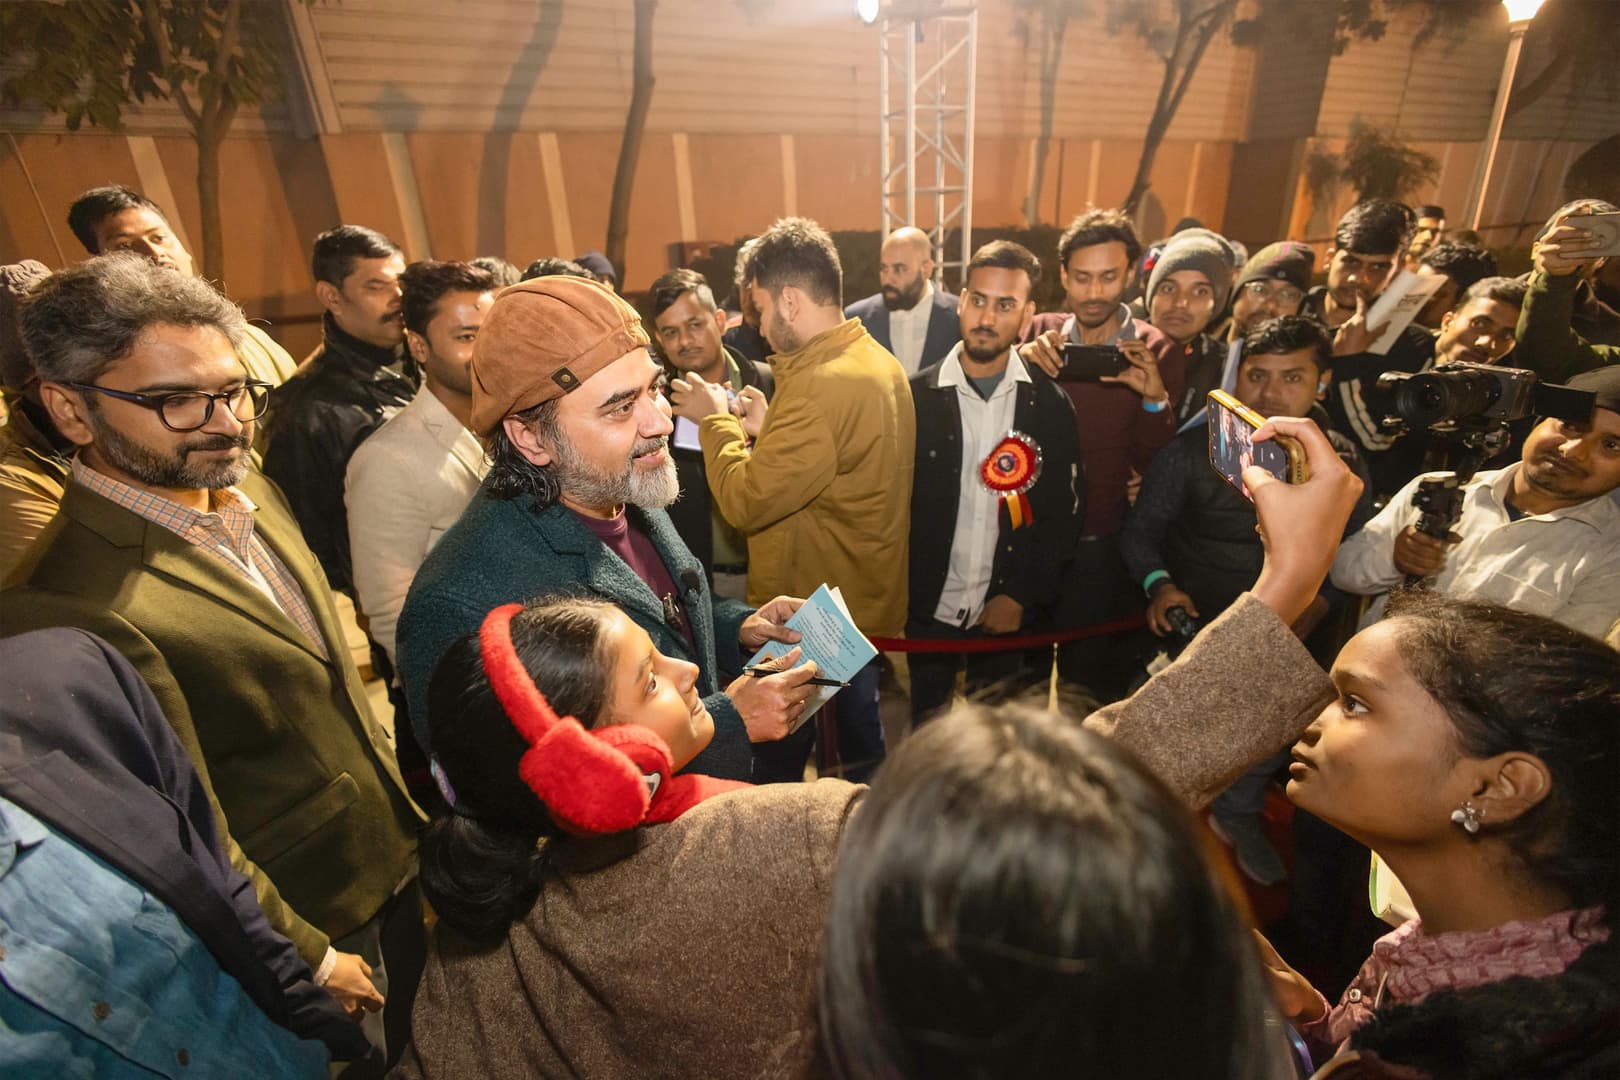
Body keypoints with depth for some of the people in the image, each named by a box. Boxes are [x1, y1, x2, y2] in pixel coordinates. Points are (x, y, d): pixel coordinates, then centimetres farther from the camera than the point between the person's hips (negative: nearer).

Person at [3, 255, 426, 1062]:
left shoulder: (250, 493, -4)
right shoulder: (70, 607, -30)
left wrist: (398, 790, 12)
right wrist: (312, 958, -11)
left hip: (395, 871, 7)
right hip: (316, 932, -6)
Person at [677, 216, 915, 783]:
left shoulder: (821, 385, -28)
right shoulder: (880, 361, 4)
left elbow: (745, 502, -26)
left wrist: (717, 419, -11)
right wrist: (763, 427, 1)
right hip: (864, 607, 9)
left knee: (778, 763, 13)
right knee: (861, 742, 26)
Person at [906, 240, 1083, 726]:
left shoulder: (1050, 404, -1)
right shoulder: (915, 395, -4)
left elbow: (1065, 514, 0)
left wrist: (1020, 595, -6)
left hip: (1011, 614, 1)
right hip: (928, 612, 0)